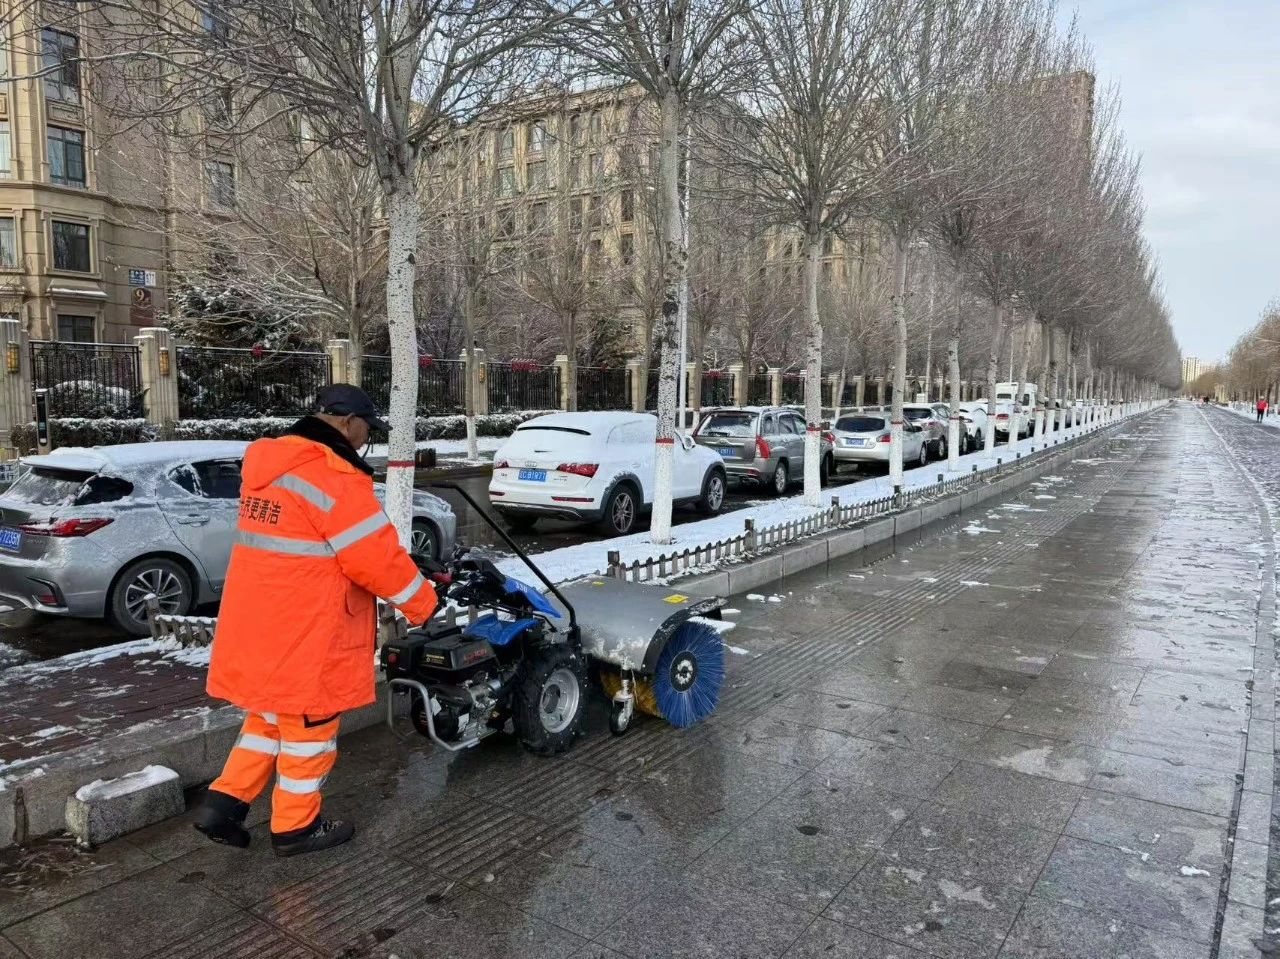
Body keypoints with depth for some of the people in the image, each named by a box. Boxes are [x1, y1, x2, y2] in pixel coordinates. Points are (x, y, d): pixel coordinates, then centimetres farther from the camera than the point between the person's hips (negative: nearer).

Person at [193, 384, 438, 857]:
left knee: (271, 715, 25)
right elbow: (378, 555, -19)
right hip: (304, 635, -9)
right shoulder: (333, 478, -20)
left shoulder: (268, 468, 10)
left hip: (258, 625, 9)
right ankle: (296, 826, 22)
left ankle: (224, 803, 24)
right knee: (309, 725, 8)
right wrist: (422, 603, -6)